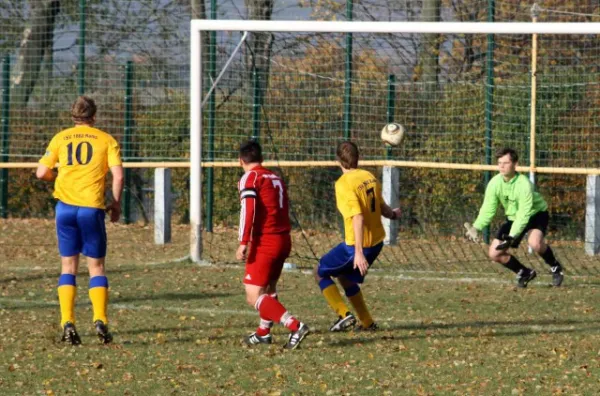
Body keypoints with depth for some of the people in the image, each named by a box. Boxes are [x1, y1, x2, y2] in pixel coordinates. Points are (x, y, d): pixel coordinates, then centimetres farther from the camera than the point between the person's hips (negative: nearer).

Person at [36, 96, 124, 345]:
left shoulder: (60, 138, 8)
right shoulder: (106, 140, 4)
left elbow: (41, 173, 3)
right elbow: (118, 175, -6)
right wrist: (116, 203, 8)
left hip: (65, 206, 1)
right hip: (92, 207, -1)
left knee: (68, 265, 9)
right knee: (96, 266, 9)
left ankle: (67, 323, -2)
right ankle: (100, 320, -6)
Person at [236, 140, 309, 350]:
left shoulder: (249, 178, -6)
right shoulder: (276, 178, 17)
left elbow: (248, 209, -19)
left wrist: (243, 242, -23)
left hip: (265, 242, -8)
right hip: (284, 239, 8)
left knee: (254, 296, -9)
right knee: (269, 288, 26)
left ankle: (295, 326, -22)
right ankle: (263, 333, 37)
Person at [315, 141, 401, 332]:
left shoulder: (344, 184, -18)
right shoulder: (370, 177, 3)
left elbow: (358, 218, -26)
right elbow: (381, 207, 15)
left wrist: (359, 252, -29)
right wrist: (393, 214, 40)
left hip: (357, 245, -7)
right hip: (377, 242, 7)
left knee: (320, 272, 9)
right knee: (346, 277, 27)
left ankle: (344, 314, -2)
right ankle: (367, 322, 27)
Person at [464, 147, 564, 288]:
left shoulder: (524, 185, -31)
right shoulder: (494, 184, -15)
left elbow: (524, 215, -34)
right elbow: (488, 210, -11)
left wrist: (512, 236, -43)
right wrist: (476, 228, -27)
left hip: (536, 214, -6)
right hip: (513, 217, 6)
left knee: (534, 242, -37)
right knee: (494, 253, -6)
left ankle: (555, 267, -8)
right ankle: (524, 273, 17)